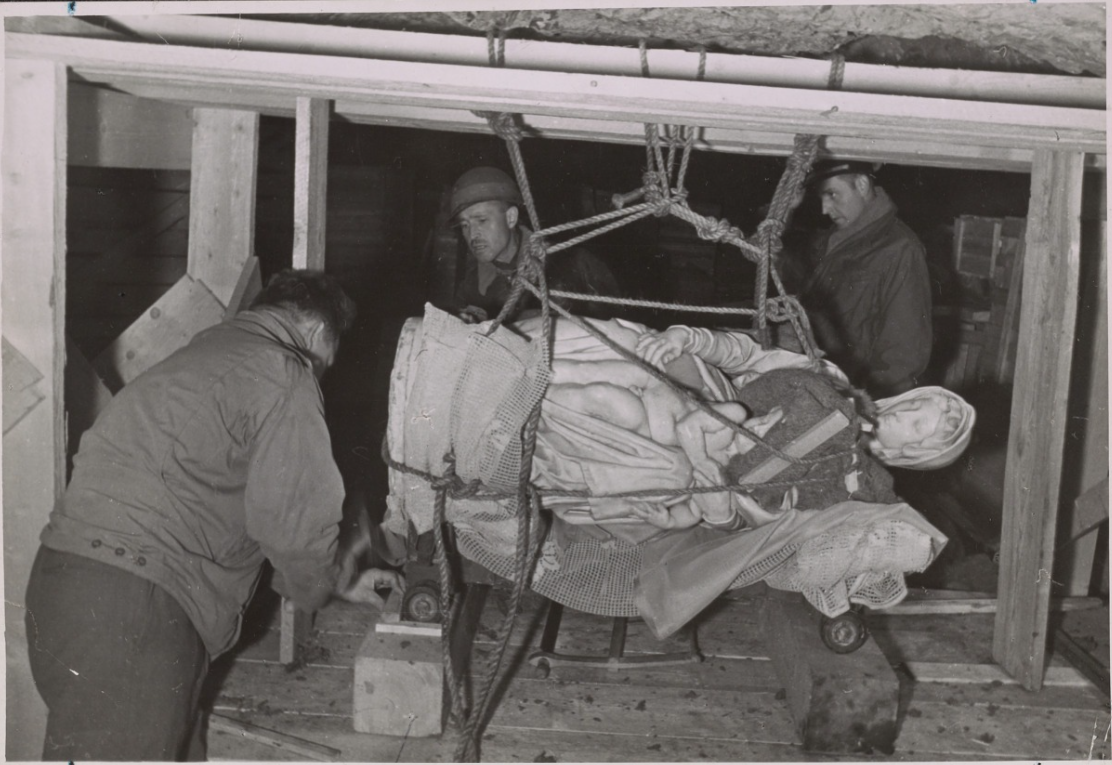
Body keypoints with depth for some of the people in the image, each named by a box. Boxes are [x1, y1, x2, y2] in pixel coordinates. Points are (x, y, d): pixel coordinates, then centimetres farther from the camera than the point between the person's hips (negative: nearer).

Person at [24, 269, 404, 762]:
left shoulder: (207, 352, 24)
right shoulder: (284, 375, -5)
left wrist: (339, 579, 34)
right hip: (132, 602, -10)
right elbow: (295, 519, -10)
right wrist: (329, 582, 13)